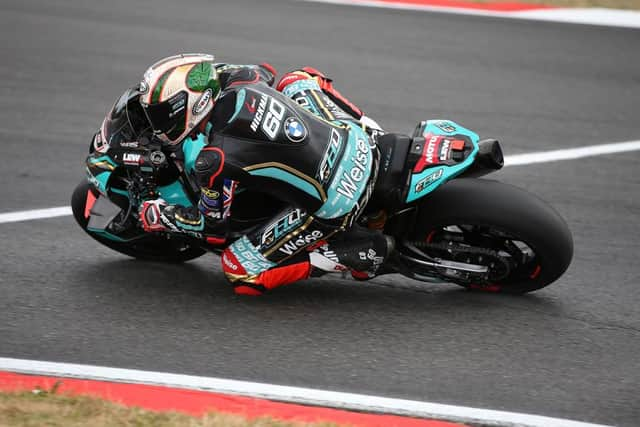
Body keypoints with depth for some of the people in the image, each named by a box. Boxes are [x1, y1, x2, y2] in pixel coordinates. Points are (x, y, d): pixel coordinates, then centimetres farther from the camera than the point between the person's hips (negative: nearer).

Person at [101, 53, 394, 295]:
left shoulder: (215, 161, -20)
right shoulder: (238, 79, -2)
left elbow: (213, 227, -3)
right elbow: (267, 72, 26)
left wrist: (157, 217, 13)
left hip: (334, 206, -8)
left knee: (240, 272, 4)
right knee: (297, 80, 29)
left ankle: (363, 251, -2)